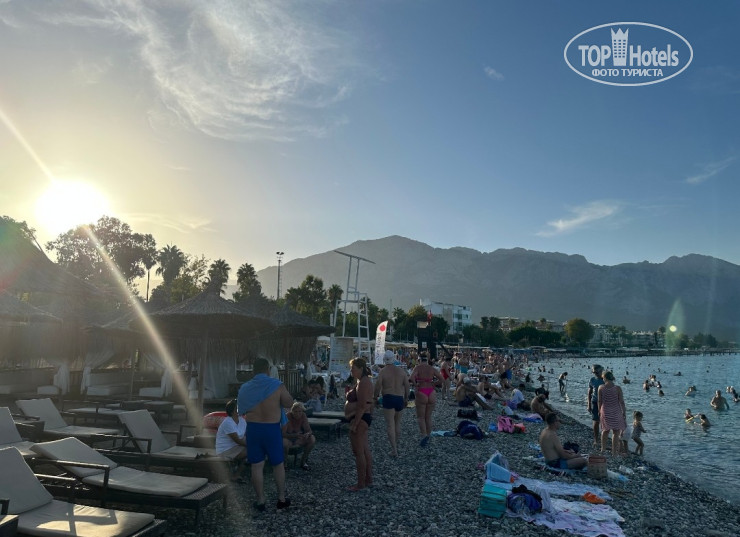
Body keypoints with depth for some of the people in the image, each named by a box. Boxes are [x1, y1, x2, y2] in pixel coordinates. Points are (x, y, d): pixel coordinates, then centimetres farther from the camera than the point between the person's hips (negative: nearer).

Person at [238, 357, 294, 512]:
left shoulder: (245, 388, -2)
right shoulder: (277, 385, -11)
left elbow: (241, 410, 8)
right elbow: (289, 403, -3)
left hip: (253, 428, 2)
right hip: (272, 429, -2)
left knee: (257, 466, 9)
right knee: (278, 464, 13)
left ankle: (260, 501, 16)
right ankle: (281, 499, 23)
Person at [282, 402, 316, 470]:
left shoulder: (303, 416, -10)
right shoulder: (287, 417, -23)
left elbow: (309, 430, -9)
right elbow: (283, 433, -27)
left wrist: (307, 434, -34)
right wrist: (295, 435, -42)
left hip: (298, 439, 4)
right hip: (288, 439, -4)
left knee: (312, 439, -20)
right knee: (284, 442, -39)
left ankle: (303, 461, -1)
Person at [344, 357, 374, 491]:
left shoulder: (363, 383, -19)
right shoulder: (364, 381, 14)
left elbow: (362, 406, -24)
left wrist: (354, 424, -23)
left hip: (359, 419, -11)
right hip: (365, 418, 11)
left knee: (358, 452, -3)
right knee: (365, 450, 16)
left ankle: (361, 483, 5)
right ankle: (368, 479, 24)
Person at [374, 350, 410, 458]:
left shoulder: (382, 371, -7)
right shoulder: (402, 371, 5)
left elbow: (378, 386, -10)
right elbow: (407, 386, 6)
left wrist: (376, 396, 6)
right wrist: (406, 398, 16)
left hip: (388, 398, -4)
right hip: (399, 398, 5)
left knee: (390, 424, -4)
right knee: (397, 423, 18)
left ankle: (394, 450, -7)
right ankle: (396, 446, 29)